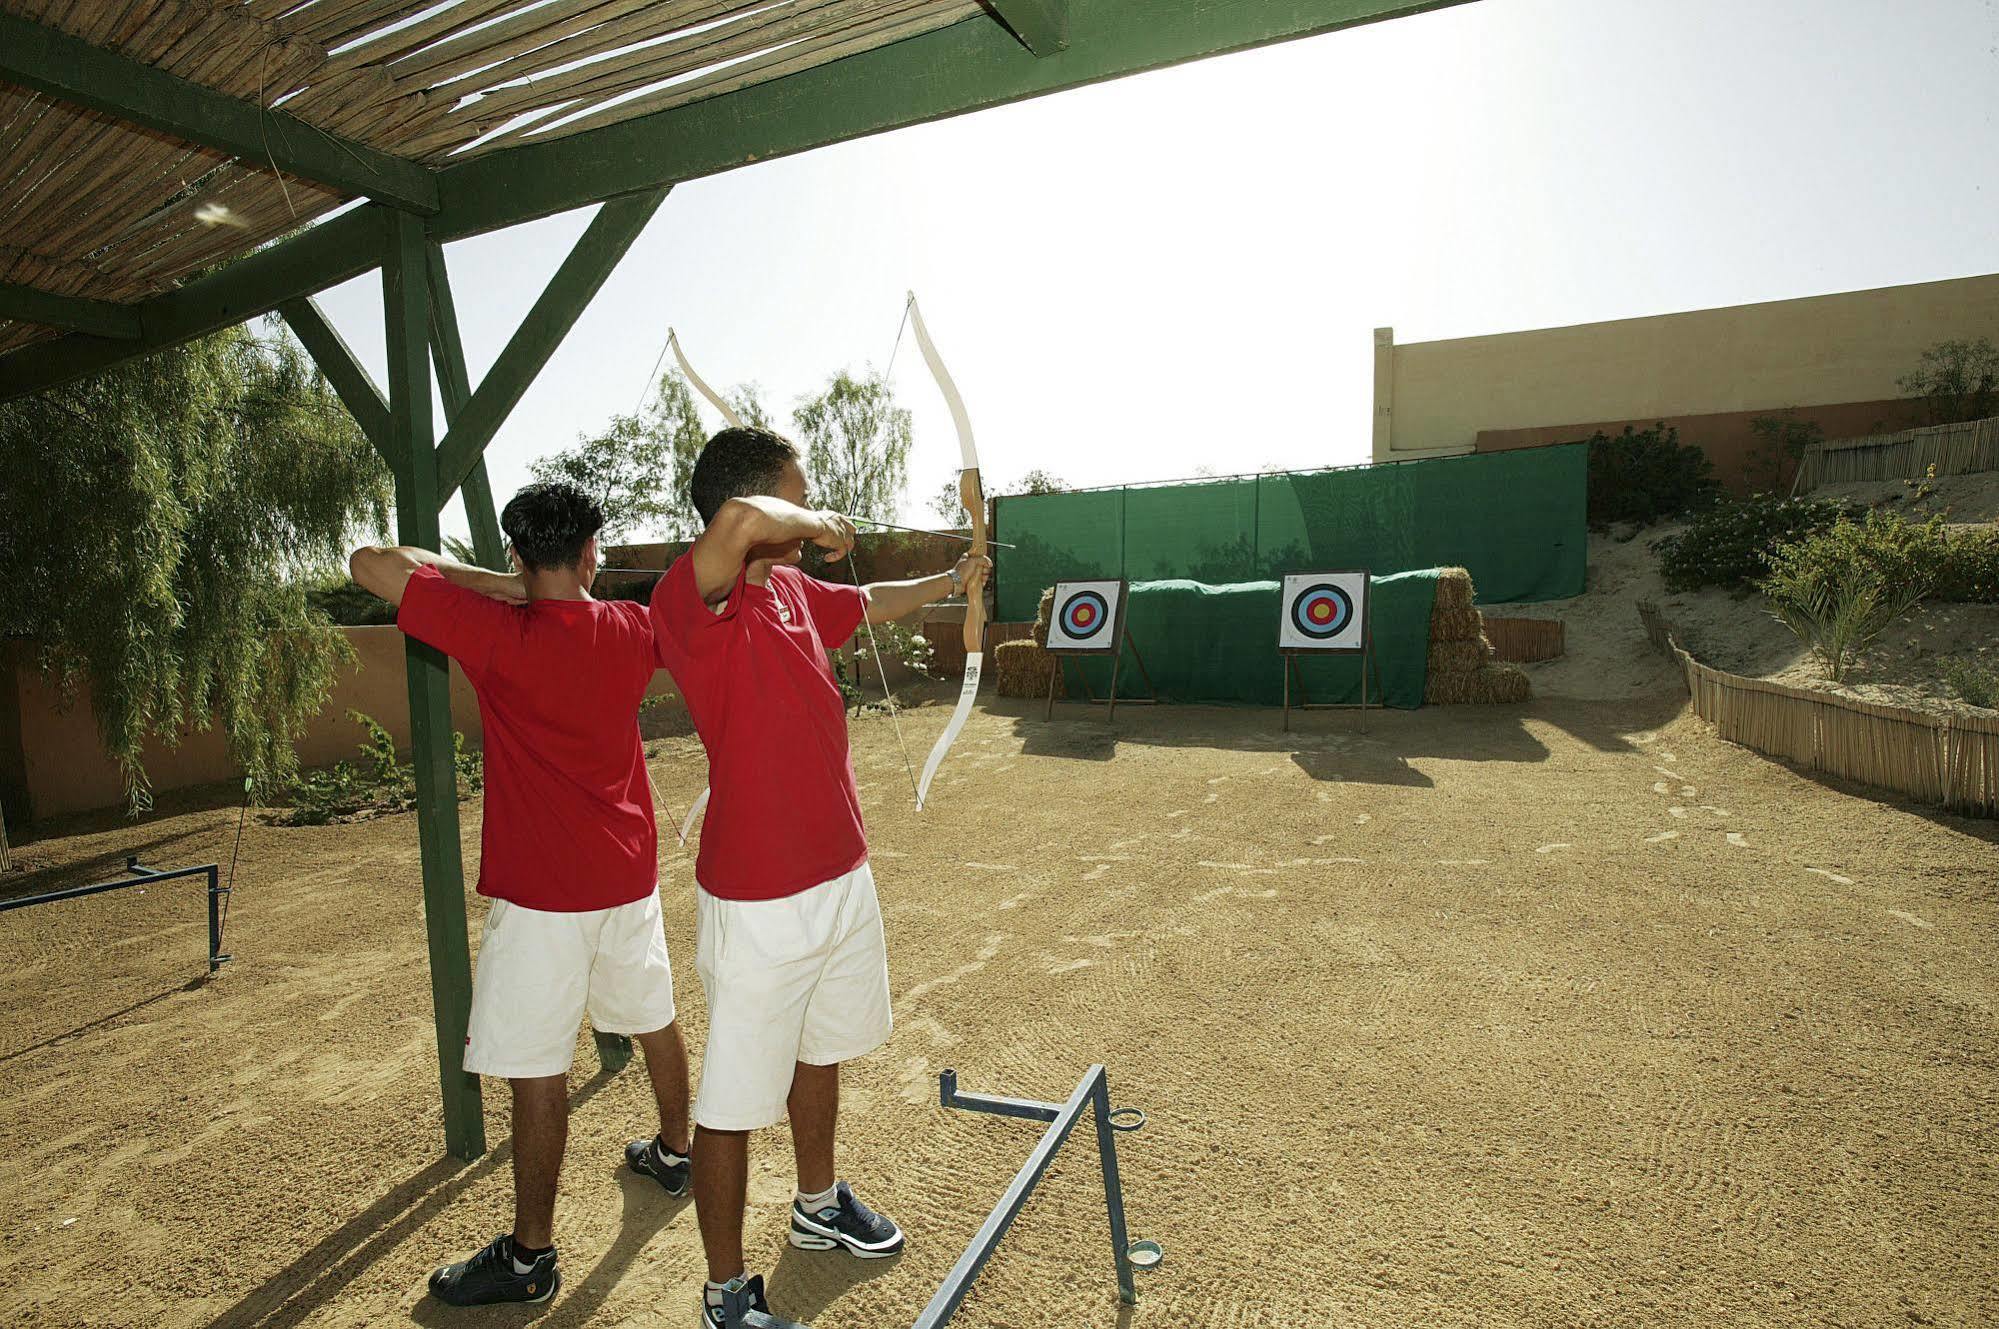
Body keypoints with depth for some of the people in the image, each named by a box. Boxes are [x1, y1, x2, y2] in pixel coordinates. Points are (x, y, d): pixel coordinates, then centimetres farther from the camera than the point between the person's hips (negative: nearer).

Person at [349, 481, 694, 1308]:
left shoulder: (499, 633, -16)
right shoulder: (631, 632, -1)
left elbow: (369, 564, -12)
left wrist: (501, 584, -7)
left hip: (541, 896, -6)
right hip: (628, 877, 6)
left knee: (536, 1072, 6)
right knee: (654, 1020, 23)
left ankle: (529, 1258, 22)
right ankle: (673, 1152, 45)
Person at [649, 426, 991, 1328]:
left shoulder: (791, 590, 5)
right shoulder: (690, 597, -21)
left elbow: (869, 604, 26)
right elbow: (741, 521, -43)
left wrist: (950, 582, 36)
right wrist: (819, 529, -23)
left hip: (841, 877, 9)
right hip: (757, 903, -9)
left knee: (820, 1052, 26)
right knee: (734, 1101, 9)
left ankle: (817, 1207, 50)